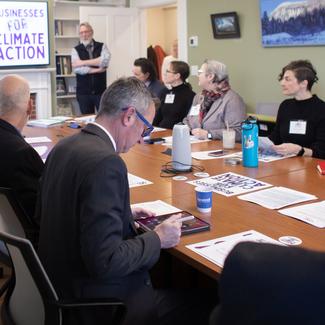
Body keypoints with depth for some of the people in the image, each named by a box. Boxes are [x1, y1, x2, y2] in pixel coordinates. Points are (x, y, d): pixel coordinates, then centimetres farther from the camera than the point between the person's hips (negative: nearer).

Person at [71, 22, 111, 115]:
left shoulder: (102, 46, 6)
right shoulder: (76, 50, 5)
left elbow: (105, 60, -14)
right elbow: (76, 68, -11)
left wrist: (83, 62, -13)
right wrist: (96, 70, -12)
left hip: (100, 90, 0)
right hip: (83, 92, 0)